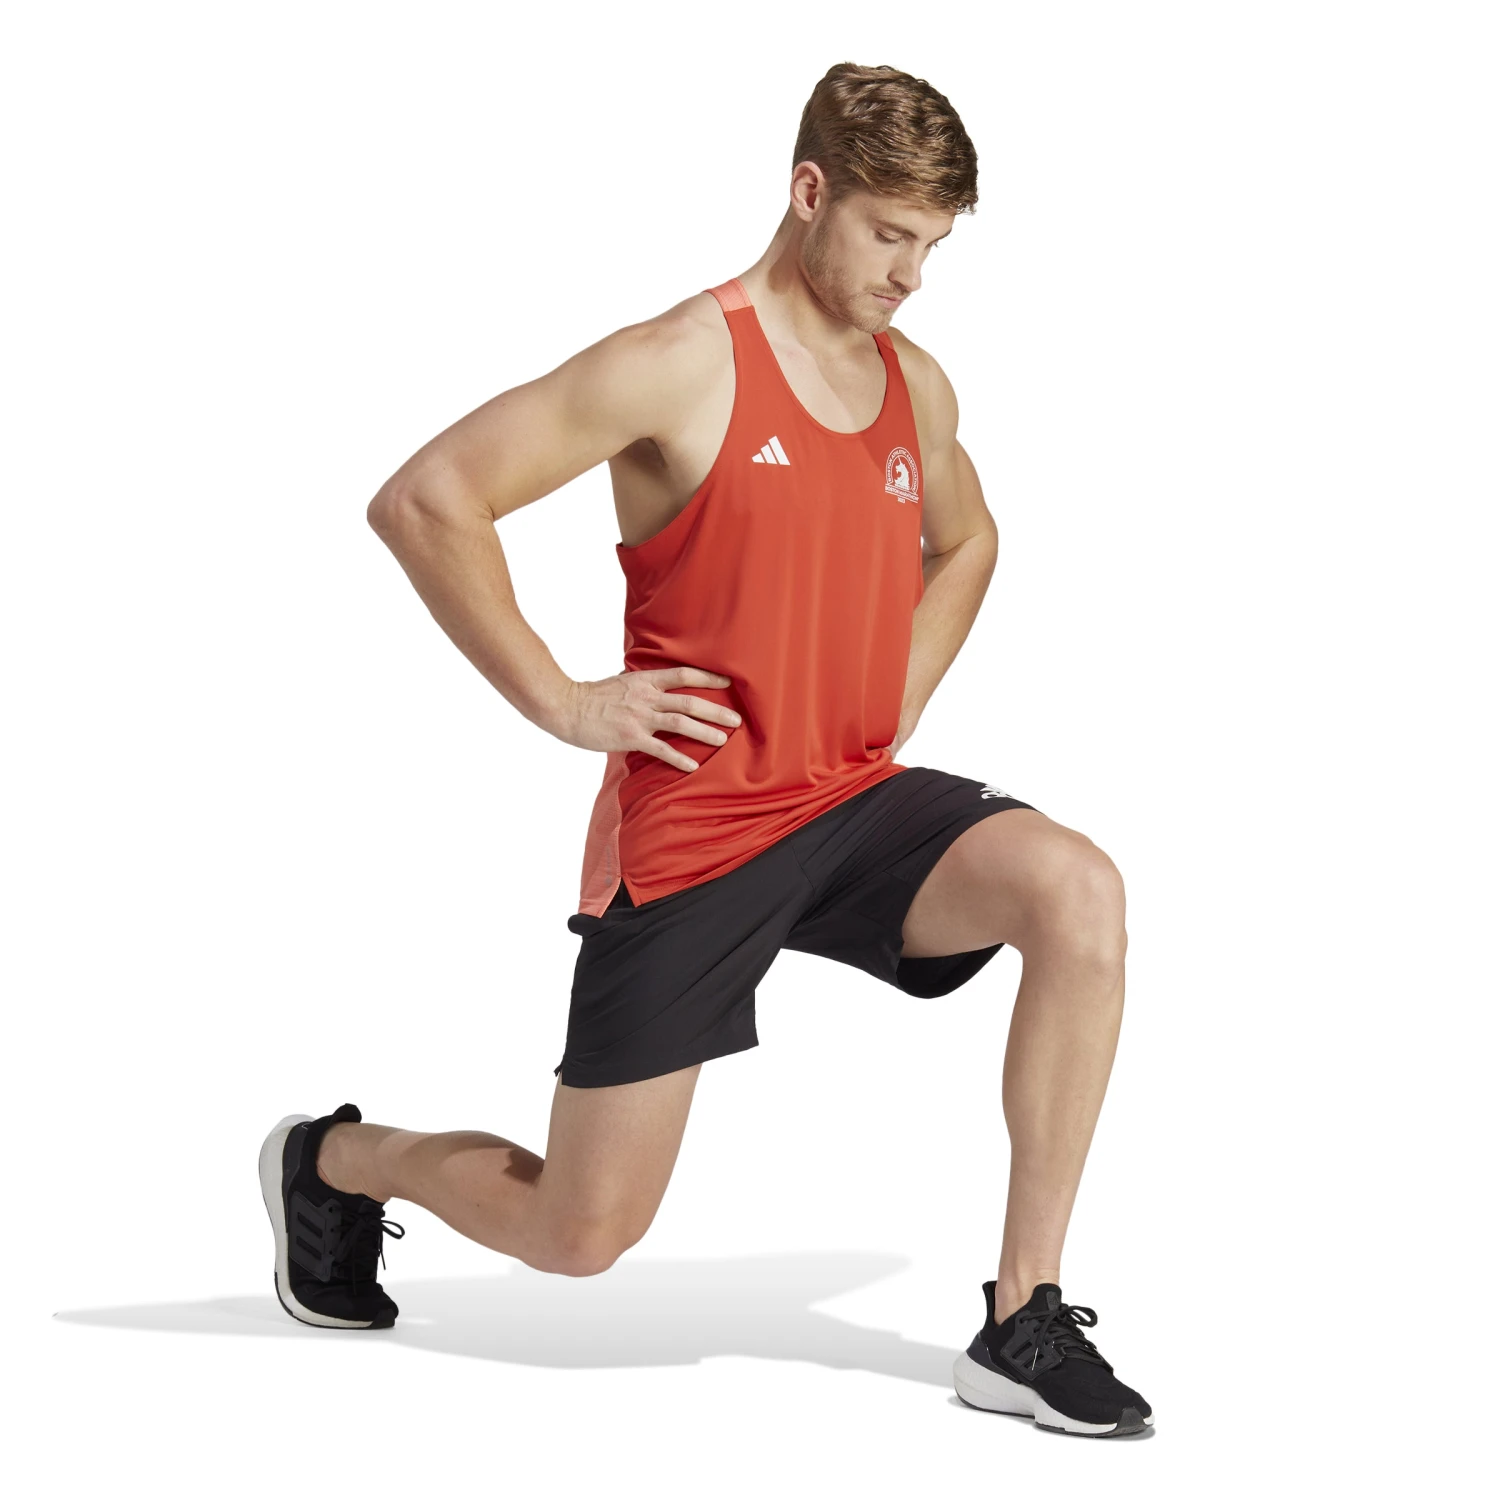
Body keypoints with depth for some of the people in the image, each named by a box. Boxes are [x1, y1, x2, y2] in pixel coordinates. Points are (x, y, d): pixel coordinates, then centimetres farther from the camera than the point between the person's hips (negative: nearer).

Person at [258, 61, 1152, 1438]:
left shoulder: (917, 387, 8)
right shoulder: (682, 365, -12)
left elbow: (966, 541, 31)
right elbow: (425, 501, -15)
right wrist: (560, 702, -13)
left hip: (858, 803, 6)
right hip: (692, 827, -5)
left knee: (1077, 892, -24)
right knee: (582, 1237, 1)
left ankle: (1023, 1323, -15)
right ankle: (332, 1162, 34)